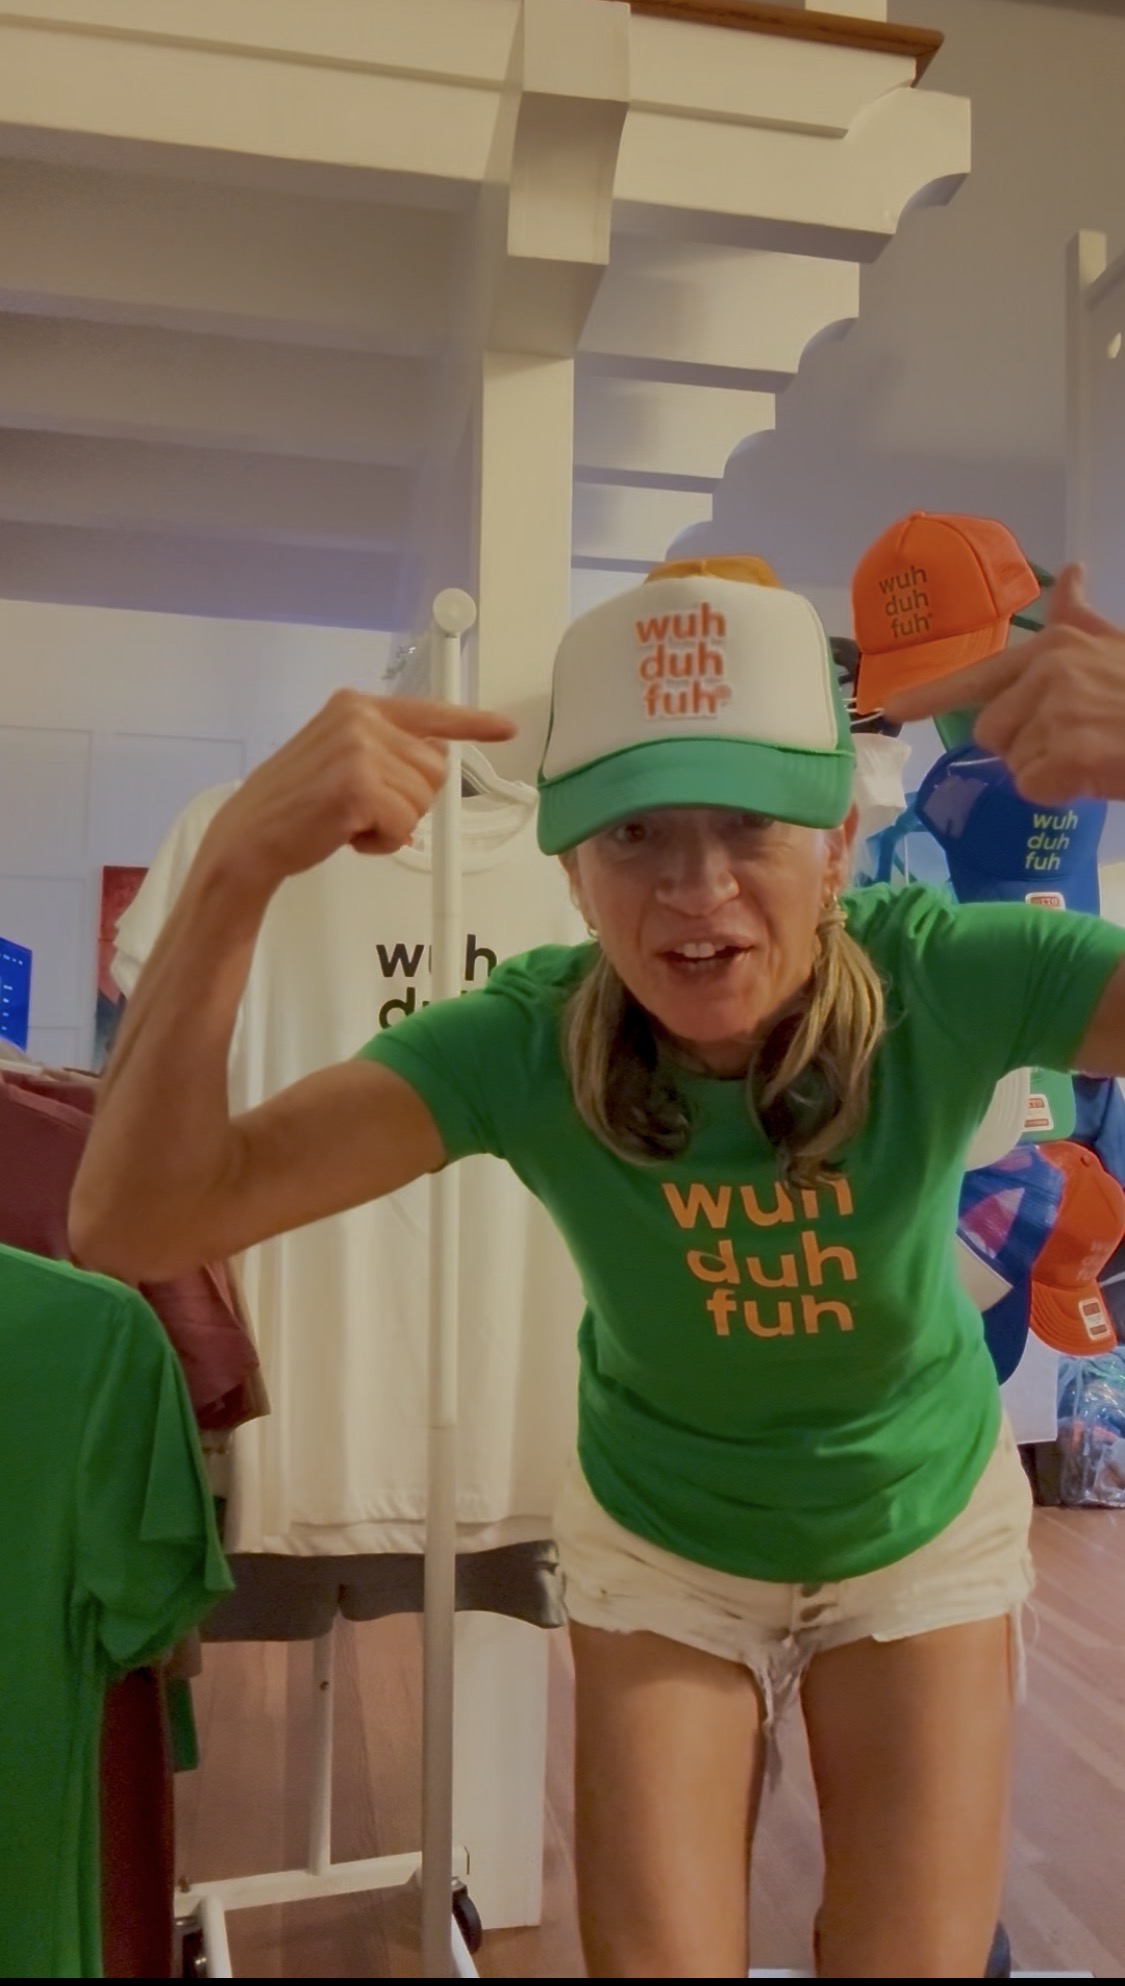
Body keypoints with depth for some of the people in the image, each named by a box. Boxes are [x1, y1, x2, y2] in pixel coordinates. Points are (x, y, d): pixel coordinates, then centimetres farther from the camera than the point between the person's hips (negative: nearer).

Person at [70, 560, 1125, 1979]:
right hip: (659, 1537, 0)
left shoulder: (944, 981, -30)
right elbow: (134, 1223, -36)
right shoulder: (529, 1041, -29)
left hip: (923, 1525, 1)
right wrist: (236, 865, -50)